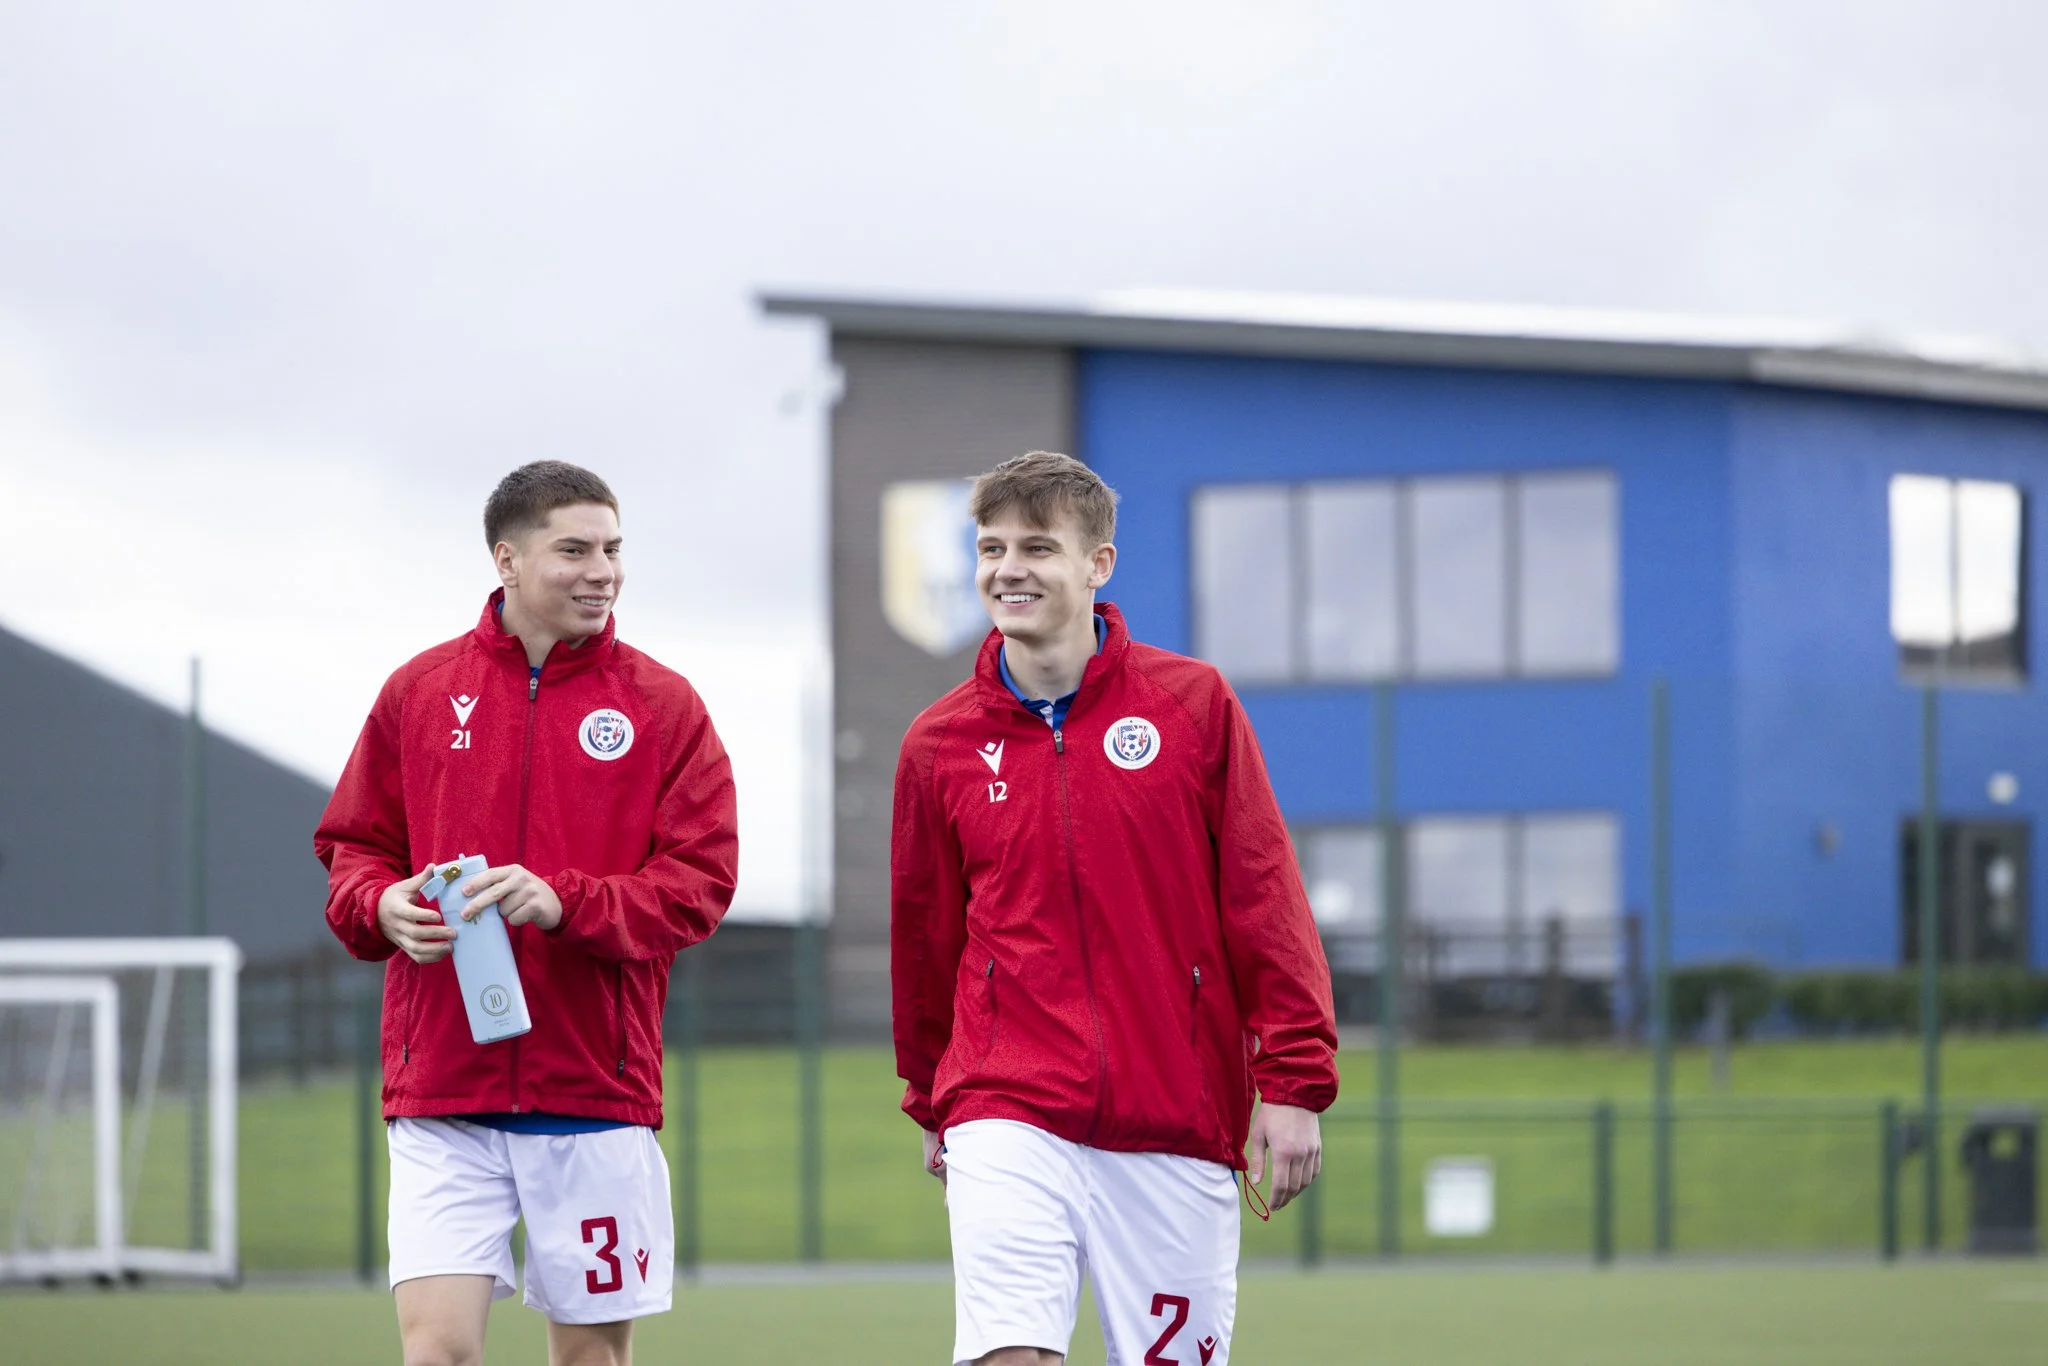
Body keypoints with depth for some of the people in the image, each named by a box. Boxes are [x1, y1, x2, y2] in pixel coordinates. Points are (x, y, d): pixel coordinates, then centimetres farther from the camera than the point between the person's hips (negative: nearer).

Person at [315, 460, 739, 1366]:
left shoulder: (662, 705, 4)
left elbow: (699, 881, -3)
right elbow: (352, 845, 14)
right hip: (440, 1092, 0)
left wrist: (565, 902, -18)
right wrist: (383, 904, -9)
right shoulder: (421, 691, 8)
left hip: (596, 1090, 0)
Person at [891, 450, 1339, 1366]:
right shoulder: (940, 744, 5)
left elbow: (1265, 902, 1)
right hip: (1009, 1118, 0)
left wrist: (1294, 1082, -3)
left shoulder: (1193, 705, 2)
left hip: (1178, 1134, 0)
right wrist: (932, 1104, 25)